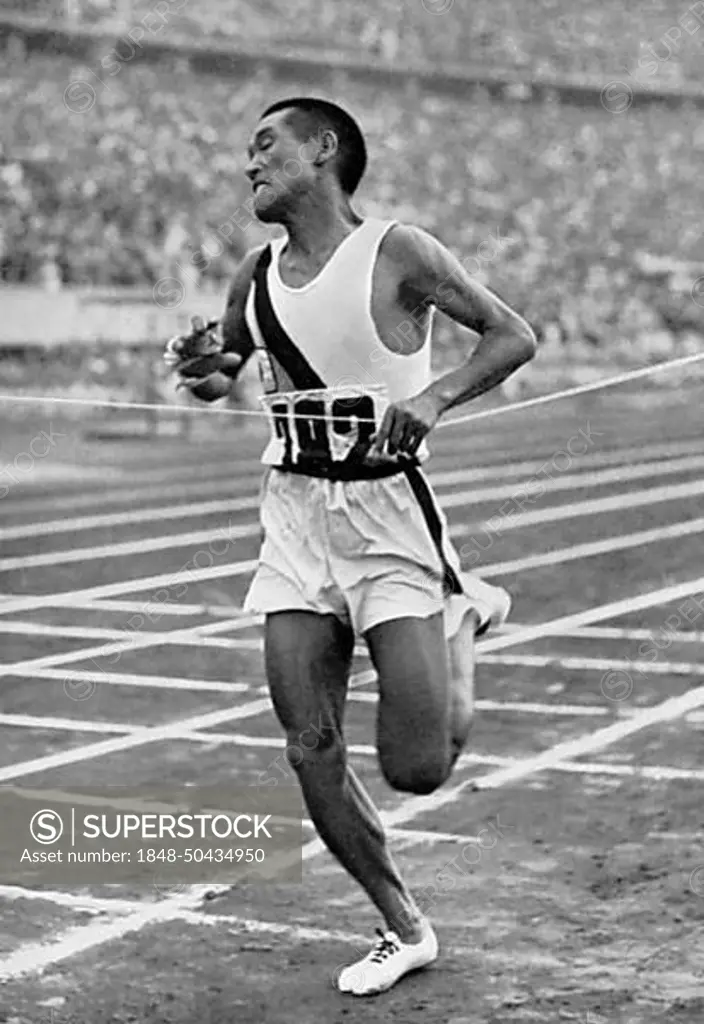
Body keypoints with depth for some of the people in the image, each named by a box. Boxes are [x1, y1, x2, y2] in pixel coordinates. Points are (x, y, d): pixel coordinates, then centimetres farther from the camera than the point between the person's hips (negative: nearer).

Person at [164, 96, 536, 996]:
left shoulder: (397, 254, -8)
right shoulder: (255, 278, 7)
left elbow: (514, 335, -3)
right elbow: (220, 376, 22)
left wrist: (433, 396, -19)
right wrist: (201, 371, -1)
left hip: (389, 514, -5)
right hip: (295, 514, 5)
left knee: (416, 768, -8)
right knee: (311, 753, -2)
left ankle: (463, 621, 22)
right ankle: (403, 929, 16)